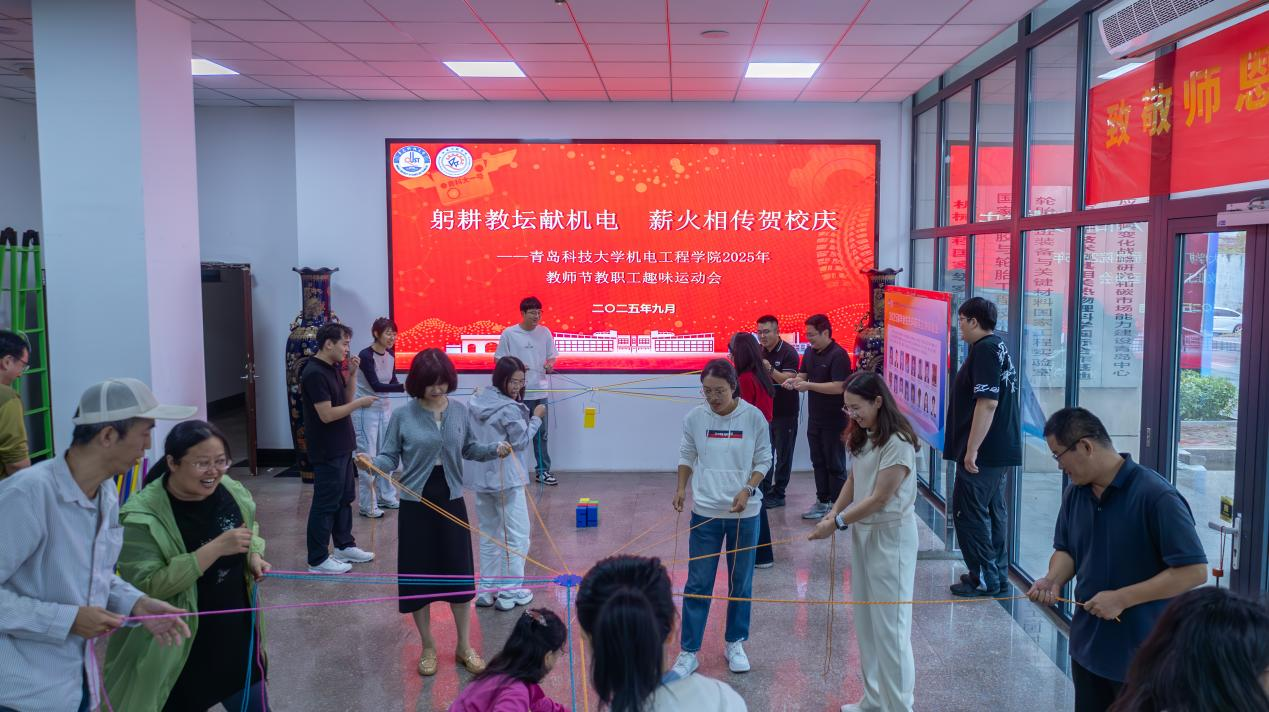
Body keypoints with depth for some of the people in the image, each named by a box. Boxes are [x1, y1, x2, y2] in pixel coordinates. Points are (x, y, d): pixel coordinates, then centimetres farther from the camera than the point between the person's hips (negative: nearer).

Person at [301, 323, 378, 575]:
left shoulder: (333, 368, 9)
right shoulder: (314, 373, -21)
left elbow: (347, 399, 13)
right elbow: (327, 414, -24)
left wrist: (352, 374, 0)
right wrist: (360, 403, -17)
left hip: (342, 447, 10)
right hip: (327, 451, -10)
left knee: (344, 499, 19)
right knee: (325, 504, -2)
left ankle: (345, 546, 32)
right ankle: (318, 560, 7)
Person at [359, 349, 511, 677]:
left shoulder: (459, 411, 1)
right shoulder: (403, 416, -8)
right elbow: (390, 457, -7)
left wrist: (495, 449, -5)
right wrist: (372, 463, -28)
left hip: (451, 502, 2)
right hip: (416, 505, -2)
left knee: (459, 574, 6)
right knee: (418, 575, 5)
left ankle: (464, 647, 24)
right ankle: (428, 648, 25)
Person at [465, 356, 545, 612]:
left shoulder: (475, 401, 5)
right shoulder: (509, 409, -17)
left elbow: (469, 437, 11)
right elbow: (521, 440, -12)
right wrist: (536, 418, -3)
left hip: (480, 477, 8)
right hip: (506, 478, -8)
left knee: (489, 533, 18)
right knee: (516, 535, 4)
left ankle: (487, 589, 22)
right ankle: (509, 592, 7)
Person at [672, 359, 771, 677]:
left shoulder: (753, 417, -8)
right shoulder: (695, 417, -5)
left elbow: (764, 460, 0)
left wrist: (748, 490, -14)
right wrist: (681, 487, -4)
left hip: (744, 513, 0)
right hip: (705, 512, 0)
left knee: (741, 582, 13)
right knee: (698, 584, 3)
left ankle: (735, 644, 30)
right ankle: (688, 652, 13)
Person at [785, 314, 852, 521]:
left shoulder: (838, 355, -17)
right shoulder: (810, 352, 8)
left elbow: (838, 387, -24)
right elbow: (803, 374, 18)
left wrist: (808, 385, -24)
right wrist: (794, 380, -5)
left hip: (834, 421, -8)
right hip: (815, 418, 8)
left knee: (835, 465, 3)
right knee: (818, 463, 16)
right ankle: (822, 502, 27)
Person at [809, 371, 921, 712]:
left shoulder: (898, 442, -19)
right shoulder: (863, 437, 6)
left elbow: (880, 498, -19)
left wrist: (837, 523, -17)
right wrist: (833, 513, -6)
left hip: (891, 535, -8)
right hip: (862, 532, 8)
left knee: (890, 623, -1)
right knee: (866, 620, 14)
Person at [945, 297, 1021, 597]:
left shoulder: (984, 350, -17)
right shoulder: (999, 347, 15)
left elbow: (987, 402, -25)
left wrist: (972, 449, -24)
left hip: (982, 452, -10)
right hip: (1001, 449, 10)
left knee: (969, 514, -2)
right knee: (994, 511, 15)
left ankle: (984, 578, 3)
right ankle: (998, 575, 23)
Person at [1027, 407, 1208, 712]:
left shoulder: (1156, 496, -21)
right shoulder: (1074, 493, 1)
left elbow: (1194, 570, -21)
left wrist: (1121, 598, -22)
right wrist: (1053, 580, -9)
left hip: (1142, 655, -6)